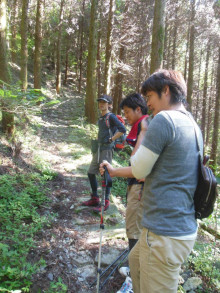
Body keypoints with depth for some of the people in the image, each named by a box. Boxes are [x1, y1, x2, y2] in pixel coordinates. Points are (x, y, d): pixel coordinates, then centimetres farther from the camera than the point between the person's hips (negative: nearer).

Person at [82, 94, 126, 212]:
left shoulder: (111, 117, -9)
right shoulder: (101, 118, 16)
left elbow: (122, 130, -20)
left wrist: (111, 139, -14)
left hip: (107, 149, -9)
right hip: (99, 148, 9)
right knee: (91, 173, 11)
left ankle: (105, 202, 7)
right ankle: (95, 199, 24)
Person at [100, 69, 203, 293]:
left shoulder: (163, 119, -18)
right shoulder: (192, 125, 11)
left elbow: (139, 169, -12)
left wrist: (143, 135, 2)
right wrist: (114, 172, 23)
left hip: (166, 233, -9)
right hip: (184, 226, 9)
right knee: (135, 260, 29)